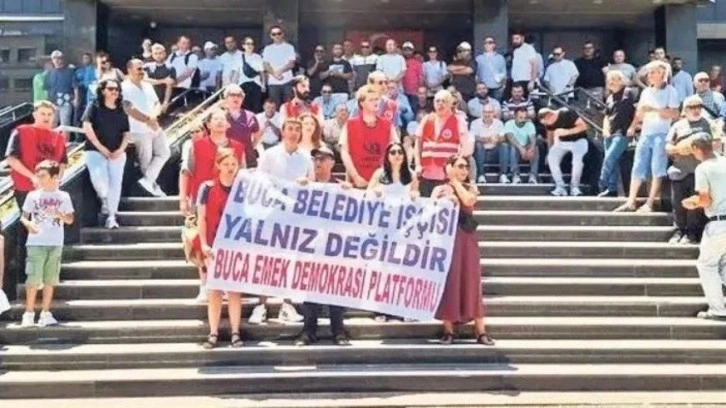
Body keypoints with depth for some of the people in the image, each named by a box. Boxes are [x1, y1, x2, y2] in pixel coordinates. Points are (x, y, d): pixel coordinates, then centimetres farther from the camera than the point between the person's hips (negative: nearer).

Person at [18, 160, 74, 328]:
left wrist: (59, 215, -15)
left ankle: (45, 313, 10)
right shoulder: (33, 195, 4)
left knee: (50, 279, 4)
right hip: (36, 243, -1)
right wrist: (28, 224, -18)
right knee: (33, 278, -4)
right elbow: (23, 217, 4)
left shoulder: (63, 196, 5)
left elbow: (70, 220, 5)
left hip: (55, 244, 1)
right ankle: (29, 313, 3)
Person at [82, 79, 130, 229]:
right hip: (95, 151, -3)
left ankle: (111, 217, 0)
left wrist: (120, 150, -7)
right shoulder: (94, 107, 2)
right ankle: (104, 199, 8)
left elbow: (126, 134, 11)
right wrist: (101, 147, -12)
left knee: (115, 182, -7)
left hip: (117, 153, 3)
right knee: (99, 178, -24)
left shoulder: (122, 111, 12)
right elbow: (87, 128, -8)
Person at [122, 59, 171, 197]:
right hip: (139, 130, -7)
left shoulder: (147, 86, 14)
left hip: (155, 127, 8)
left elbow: (157, 103, 13)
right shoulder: (125, 87, -10)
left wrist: (154, 115, -10)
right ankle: (153, 185, 11)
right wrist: (148, 120, -16)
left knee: (164, 153, 4)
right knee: (146, 160, 0)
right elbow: (129, 110, -18)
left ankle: (148, 180, 7)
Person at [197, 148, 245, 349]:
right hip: (214, 246, -1)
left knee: (235, 289, 3)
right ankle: (213, 334, 6)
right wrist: (203, 243, -10)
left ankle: (235, 333, 7)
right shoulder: (207, 187, -1)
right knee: (214, 289, 2)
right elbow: (202, 218, -2)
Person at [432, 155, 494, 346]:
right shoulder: (439, 190, 7)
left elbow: (469, 201, -11)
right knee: (447, 281, -2)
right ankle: (448, 330, 2)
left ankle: (480, 331, -1)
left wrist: (456, 182, -3)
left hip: (466, 238, 1)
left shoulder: (470, 188, 11)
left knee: (471, 281, -1)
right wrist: (447, 200, -13)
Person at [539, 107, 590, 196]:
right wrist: (550, 150, 5)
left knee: (578, 160, -32)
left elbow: (583, 126, -26)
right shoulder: (548, 123, -8)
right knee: (551, 158, -21)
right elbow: (550, 134, 11)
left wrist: (567, 132, -36)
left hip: (578, 140, -5)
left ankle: (574, 187, -16)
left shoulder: (567, 114, -25)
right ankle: (560, 187, -15)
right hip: (562, 142, 5)